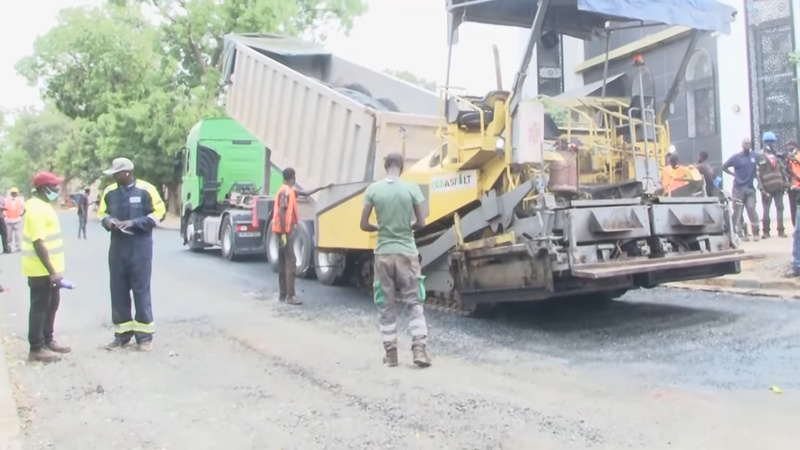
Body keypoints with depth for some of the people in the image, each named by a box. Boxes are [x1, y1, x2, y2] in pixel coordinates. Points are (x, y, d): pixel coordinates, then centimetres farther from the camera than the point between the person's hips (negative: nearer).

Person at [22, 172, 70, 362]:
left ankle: (48, 341, 29)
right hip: (41, 270, -10)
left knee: (51, 305, 17)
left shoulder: (44, 206, 12)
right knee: (40, 307, -1)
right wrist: (52, 272, -26)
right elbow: (38, 243, -25)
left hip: (50, 268, 10)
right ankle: (37, 348, 8)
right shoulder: (37, 209, -20)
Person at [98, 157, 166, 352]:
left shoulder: (146, 189, -8)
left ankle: (145, 335, 9)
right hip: (117, 246, 5)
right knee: (118, 290, 8)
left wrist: (134, 223, -16)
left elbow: (158, 212, -5)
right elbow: (102, 212, 18)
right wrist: (108, 221, -6)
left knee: (141, 289, -1)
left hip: (140, 247, -5)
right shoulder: (110, 191, 5)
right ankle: (122, 334, 19)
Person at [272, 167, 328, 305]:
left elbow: (306, 193, 27)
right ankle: (290, 295, -10)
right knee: (290, 263, -10)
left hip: (285, 231, 10)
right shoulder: (285, 191, -14)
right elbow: (281, 212, -21)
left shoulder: (290, 190, 14)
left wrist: (321, 188, 29)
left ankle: (283, 294, 15)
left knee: (283, 263, 11)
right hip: (285, 231, -10)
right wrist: (284, 233, -23)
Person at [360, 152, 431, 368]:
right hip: (407, 252, -1)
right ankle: (419, 348, 0)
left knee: (387, 305, 11)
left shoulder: (373, 189, -3)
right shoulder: (412, 188, -5)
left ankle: (390, 353, 15)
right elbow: (421, 223, -2)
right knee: (415, 302, 8)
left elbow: (364, 225, -1)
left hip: (383, 253, 1)